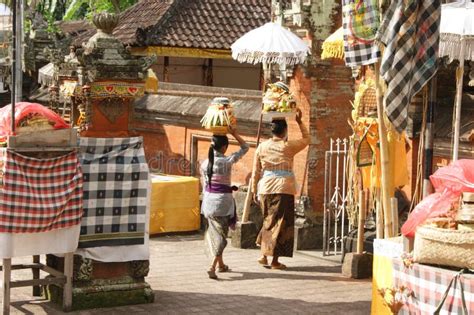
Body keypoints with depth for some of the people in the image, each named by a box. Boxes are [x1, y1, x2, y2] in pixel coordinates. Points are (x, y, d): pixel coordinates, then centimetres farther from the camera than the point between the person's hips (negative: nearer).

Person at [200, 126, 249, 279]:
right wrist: (234, 133, -1)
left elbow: (205, 185, 10)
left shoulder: (205, 163, 1)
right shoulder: (227, 161, -13)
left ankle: (221, 264, 32)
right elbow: (245, 147, -3)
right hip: (223, 200, -5)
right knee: (221, 234, 0)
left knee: (214, 232, 19)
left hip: (209, 201, 5)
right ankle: (213, 267, -15)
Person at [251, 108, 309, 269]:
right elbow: (306, 139, 12)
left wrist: (254, 190, 15)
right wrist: (300, 122, 15)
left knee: (268, 221, 20)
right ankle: (275, 260, 3)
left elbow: (256, 172, 7)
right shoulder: (288, 146, -5)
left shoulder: (262, 147, 4)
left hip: (265, 189, 4)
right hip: (284, 189, -4)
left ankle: (263, 254, 18)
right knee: (281, 223, 2)